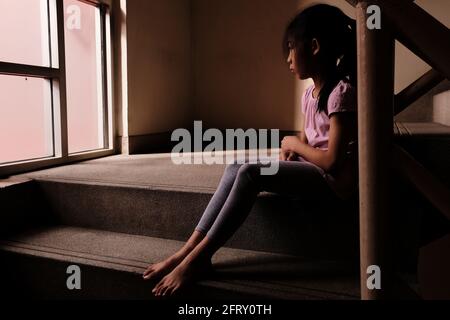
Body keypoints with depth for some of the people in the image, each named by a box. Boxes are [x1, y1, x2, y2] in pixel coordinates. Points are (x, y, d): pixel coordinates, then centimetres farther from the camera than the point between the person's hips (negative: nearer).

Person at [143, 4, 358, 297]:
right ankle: (190, 249, -14)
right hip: (313, 170, 8)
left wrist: (295, 144, -6)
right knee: (237, 167, -11)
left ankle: (198, 257, -20)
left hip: (335, 179, -8)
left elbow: (332, 161, -22)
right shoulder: (311, 94, 12)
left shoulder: (342, 92, -16)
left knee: (251, 173, -27)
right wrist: (289, 150, -6)